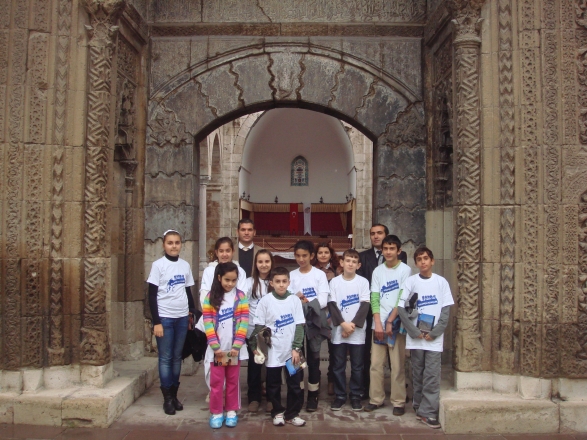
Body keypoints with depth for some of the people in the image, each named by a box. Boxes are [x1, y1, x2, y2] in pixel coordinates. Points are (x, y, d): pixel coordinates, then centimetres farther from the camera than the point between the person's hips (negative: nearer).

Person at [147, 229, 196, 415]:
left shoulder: (185, 265, 7)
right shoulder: (158, 265, -5)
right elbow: (152, 296, -7)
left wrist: (193, 312, 7)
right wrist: (156, 322, -11)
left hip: (182, 318, 4)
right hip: (164, 318, -4)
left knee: (177, 357, 10)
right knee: (165, 358, 1)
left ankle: (174, 395, 20)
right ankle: (167, 398, 10)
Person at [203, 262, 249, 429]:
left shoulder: (241, 297, -1)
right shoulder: (210, 297, -1)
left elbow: (243, 322, -6)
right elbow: (208, 323, -6)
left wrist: (236, 346, -14)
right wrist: (216, 346, -13)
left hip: (234, 348, 0)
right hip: (216, 349, 0)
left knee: (233, 381, 11)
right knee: (216, 381, 7)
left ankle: (231, 411, 23)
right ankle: (216, 412, 19)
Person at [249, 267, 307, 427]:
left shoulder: (294, 300, -1)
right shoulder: (265, 301, -5)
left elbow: (299, 326, -1)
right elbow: (259, 326, -1)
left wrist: (296, 348, -7)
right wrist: (257, 347, -8)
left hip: (292, 351, 1)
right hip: (273, 351, -1)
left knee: (295, 383, 4)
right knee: (274, 384, 10)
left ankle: (292, 413, 20)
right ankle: (278, 412, 28)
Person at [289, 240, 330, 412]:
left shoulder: (319, 274, -1)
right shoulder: (291, 275, 5)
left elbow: (323, 301, -9)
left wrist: (304, 301, -13)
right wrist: (297, 300, -20)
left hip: (314, 322, -2)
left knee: (313, 358, 4)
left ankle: (313, 394, 15)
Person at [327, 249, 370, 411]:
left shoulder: (363, 282, 1)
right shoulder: (334, 282, 3)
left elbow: (364, 305, -4)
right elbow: (332, 305, -2)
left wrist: (353, 324, -13)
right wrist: (343, 324, -13)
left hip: (357, 331, -1)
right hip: (338, 331, 1)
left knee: (357, 366, 6)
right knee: (338, 366, 6)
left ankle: (356, 396, 18)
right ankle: (340, 396, 18)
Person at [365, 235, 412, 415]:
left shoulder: (405, 270, -3)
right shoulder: (378, 271, 8)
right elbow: (374, 298, 2)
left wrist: (390, 321, -9)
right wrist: (378, 323, -8)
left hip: (397, 324, -3)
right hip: (379, 324, 3)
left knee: (398, 365, 1)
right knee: (375, 364, 6)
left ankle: (398, 401, 12)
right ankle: (376, 399, 17)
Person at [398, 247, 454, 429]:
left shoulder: (441, 282, 3)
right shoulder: (411, 281, 1)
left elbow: (446, 310, 2)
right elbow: (402, 309, -1)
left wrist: (435, 332, -8)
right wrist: (415, 331, -9)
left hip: (435, 337, 0)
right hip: (415, 337, 0)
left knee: (432, 376, -4)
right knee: (418, 374, 8)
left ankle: (427, 412, 2)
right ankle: (419, 407, 21)